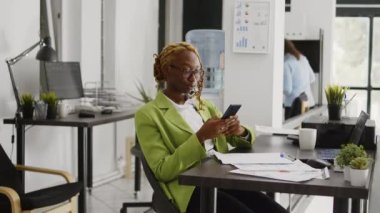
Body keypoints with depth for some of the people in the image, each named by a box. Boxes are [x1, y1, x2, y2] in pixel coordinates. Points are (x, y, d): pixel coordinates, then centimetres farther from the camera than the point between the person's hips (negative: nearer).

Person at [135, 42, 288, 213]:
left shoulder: (204, 105, 19)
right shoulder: (148, 115, 1)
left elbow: (241, 140, 22)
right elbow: (162, 171, -8)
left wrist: (241, 131, -3)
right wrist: (200, 137, -18)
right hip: (191, 188, -6)